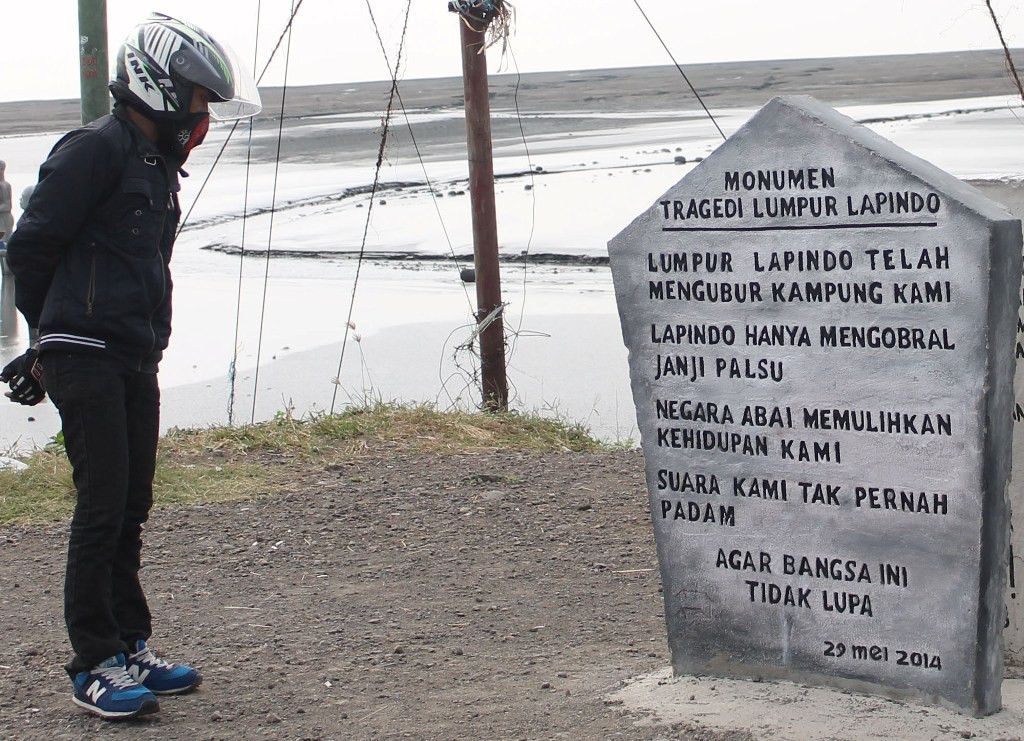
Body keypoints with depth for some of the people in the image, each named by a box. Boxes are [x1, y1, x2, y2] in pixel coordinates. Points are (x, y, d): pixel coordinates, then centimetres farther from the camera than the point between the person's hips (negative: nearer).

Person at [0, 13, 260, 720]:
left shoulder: (159, 164, 19)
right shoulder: (96, 150, -10)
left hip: (137, 363, 9)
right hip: (86, 360, -9)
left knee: (132, 507, 12)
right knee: (102, 508, -8)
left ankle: (132, 647, 21)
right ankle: (96, 666, -3)